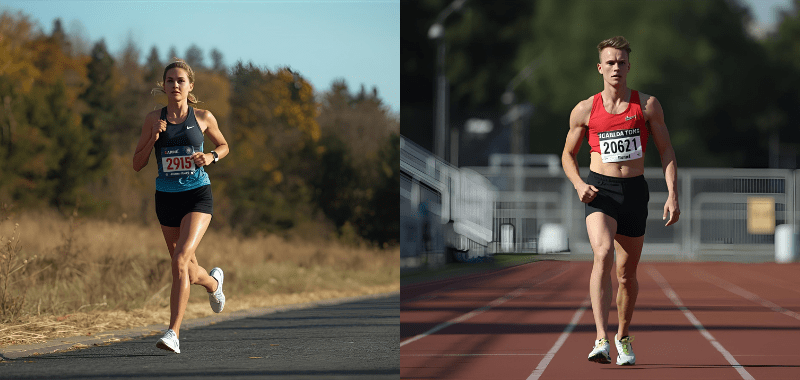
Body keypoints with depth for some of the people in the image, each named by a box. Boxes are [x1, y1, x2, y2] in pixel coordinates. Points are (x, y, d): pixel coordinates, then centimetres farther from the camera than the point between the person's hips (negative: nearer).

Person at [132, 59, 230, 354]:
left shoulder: (203, 118, 0)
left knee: (181, 260, -22)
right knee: (188, 272, 14)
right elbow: (137, 164, 4)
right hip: (167, 197, 3)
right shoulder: (153, 119, 2)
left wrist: (210, 157, -5)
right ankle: (213, 282, 52)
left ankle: (174, 333, -23)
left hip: (197, 196, -3)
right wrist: (153, 138, -12)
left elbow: (223, 146, 17)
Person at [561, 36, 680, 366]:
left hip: (634, 191, 2)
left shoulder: (647, 105, 4)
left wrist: (672, 195, -5)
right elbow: (568, 155, 14)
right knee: (603, 254, -26)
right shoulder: (585, 110, 3)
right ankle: (601, 339, -34)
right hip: (600, 190, -2)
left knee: (627, 273, 9)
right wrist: (578, 183, -6)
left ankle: (623, 336, 34)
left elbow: (666, 151, 6)